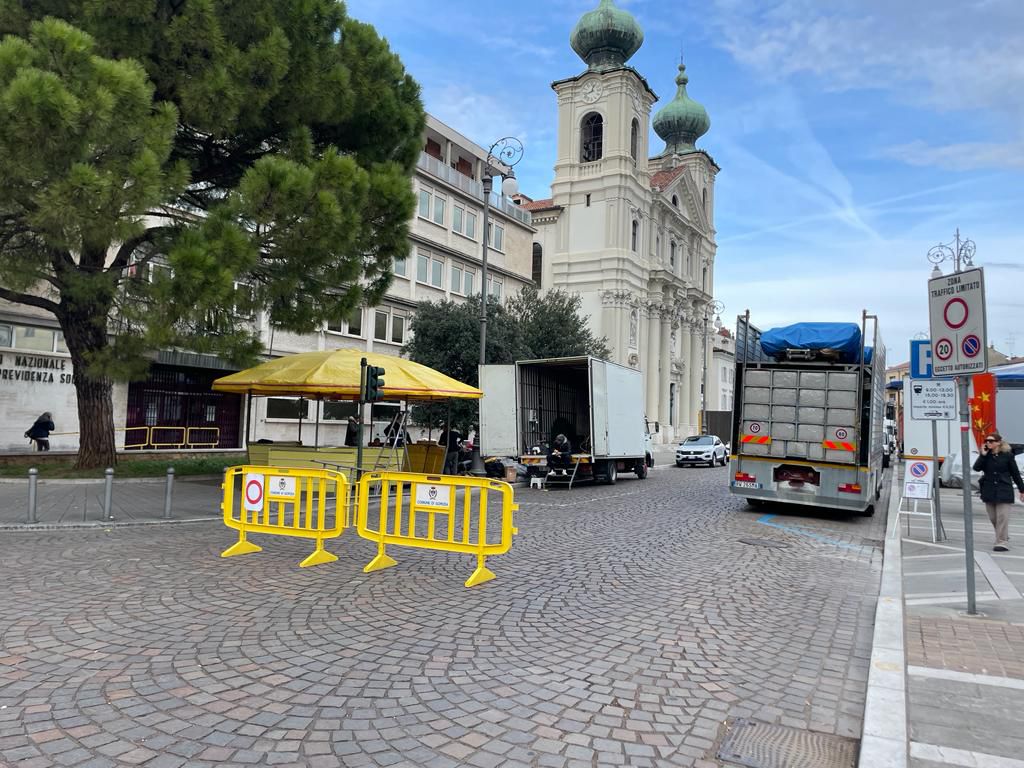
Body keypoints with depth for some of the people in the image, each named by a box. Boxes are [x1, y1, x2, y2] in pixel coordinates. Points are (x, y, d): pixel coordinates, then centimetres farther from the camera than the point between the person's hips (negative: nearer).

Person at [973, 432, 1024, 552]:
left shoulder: (1007, 455, -3)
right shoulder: (986, 456, 5)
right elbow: (976, 468, -10)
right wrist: (983, 455, -16)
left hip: (1004, 491, -4)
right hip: (989, 491, 4)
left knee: (1002, 518, -7)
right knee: (993, 518, 11)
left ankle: (1002, 543, -2)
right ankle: (1003, 538, 29)